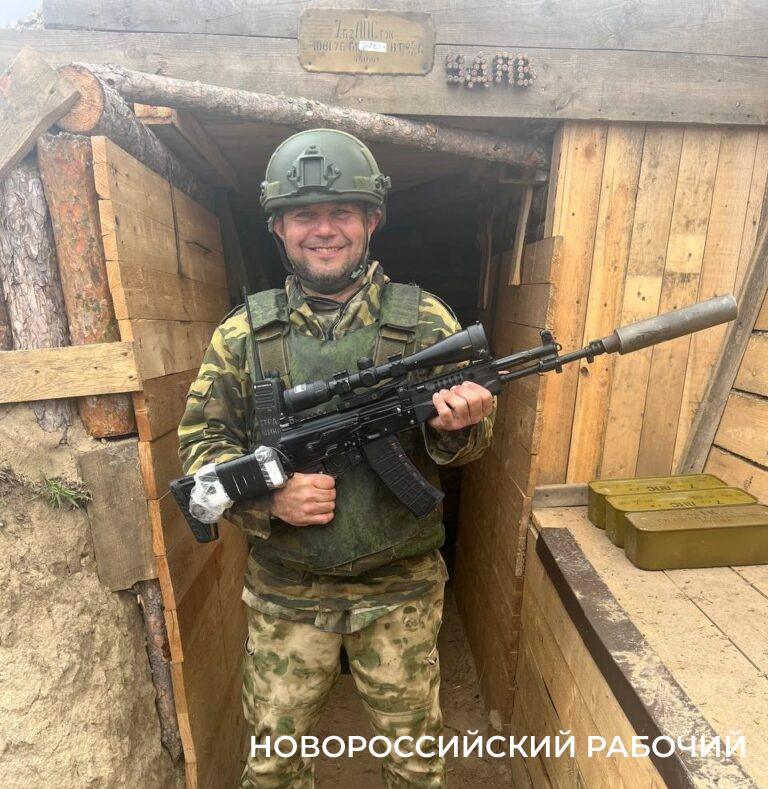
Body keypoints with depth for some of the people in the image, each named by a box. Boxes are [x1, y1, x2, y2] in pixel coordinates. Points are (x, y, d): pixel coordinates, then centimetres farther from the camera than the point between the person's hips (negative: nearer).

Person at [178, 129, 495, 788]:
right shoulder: (243, 333, -4)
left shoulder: (425, 320, -6)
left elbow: (472, 435, 0)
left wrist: (456, 424, -25)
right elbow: (199, 443, -1)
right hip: (284, 591, 1)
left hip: (401, 588, 0)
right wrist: (269, 496, -19)